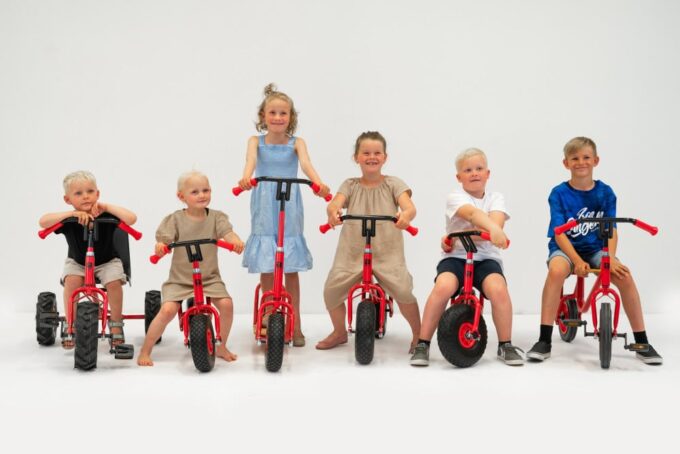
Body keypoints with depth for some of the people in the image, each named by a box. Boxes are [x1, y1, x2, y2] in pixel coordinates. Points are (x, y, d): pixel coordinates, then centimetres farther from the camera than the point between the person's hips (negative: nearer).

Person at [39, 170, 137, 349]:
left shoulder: (105, 216, -23)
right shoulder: (69, 220, -21)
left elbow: (131, 219, -38)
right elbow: (43, 221, -37)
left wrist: (107, 207, -40)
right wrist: (72, 214, -45)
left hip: (107, 262, -1)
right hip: (77, 262, 1)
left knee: (114, 282, -27)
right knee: (72, 280, -28)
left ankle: (116, 323, -1)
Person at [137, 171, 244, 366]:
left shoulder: (216, 217, 0)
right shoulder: (175, 219, -3)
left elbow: (227, 232, -15)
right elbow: (164, 238, -10)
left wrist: (235, 240, -39)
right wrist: (159, 246, -35)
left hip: (209, 278, 1)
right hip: (179, 279, -1)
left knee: (226, 304, -19)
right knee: (168, 309, -20)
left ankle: (221, 347, 5)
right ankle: (145, 351, -1)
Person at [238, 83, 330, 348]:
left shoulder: (296, 143, 3)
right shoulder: (256, 141, 3)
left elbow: (306, 163, -16)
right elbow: (251, 159, -18)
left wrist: (318, 183, -37)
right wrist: (246, 178, -41)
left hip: (289, 211, 0)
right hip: (264, 212, 0)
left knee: (291, 269, 5)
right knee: (266, 268, 1)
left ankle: (295, 325, 15)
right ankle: (269, 316, 19)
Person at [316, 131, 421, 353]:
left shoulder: (393, 184, 6)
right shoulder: (350, 185, 10)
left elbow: (409, 206, -11)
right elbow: (336, 202, -10)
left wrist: (406, 214, -36)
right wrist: (332, 211, -35)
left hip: (387, 251, -2)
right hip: (353, 251, 2)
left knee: (403, 290, -19)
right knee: (332, 288, -8)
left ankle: (419, 335, 7)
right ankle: (339, 332, 20)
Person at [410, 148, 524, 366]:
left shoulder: (496, 198, 6)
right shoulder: (455, 198, -3)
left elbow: (496, 221, -16)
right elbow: (473, 213, -26)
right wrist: (492, 229, -48)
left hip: (486, 258, 2)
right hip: (456, 256, -2)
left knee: (498, 289, -29)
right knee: (443, 287, -32)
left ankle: (505, 346, -7)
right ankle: (422, 345, -16)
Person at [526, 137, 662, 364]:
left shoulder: (605, 193, 1)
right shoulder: (559, 194, -6)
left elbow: (611, 230, -4)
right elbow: (559, 234, -12)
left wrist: (611, 258, -23)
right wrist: (577, 261, -26)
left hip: (596, 249, 2)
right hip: (565, 248, -2)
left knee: (624, 275, -25)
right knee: (557, 270, -37)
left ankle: (642, 343, -10)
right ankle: (544, 341, -29)